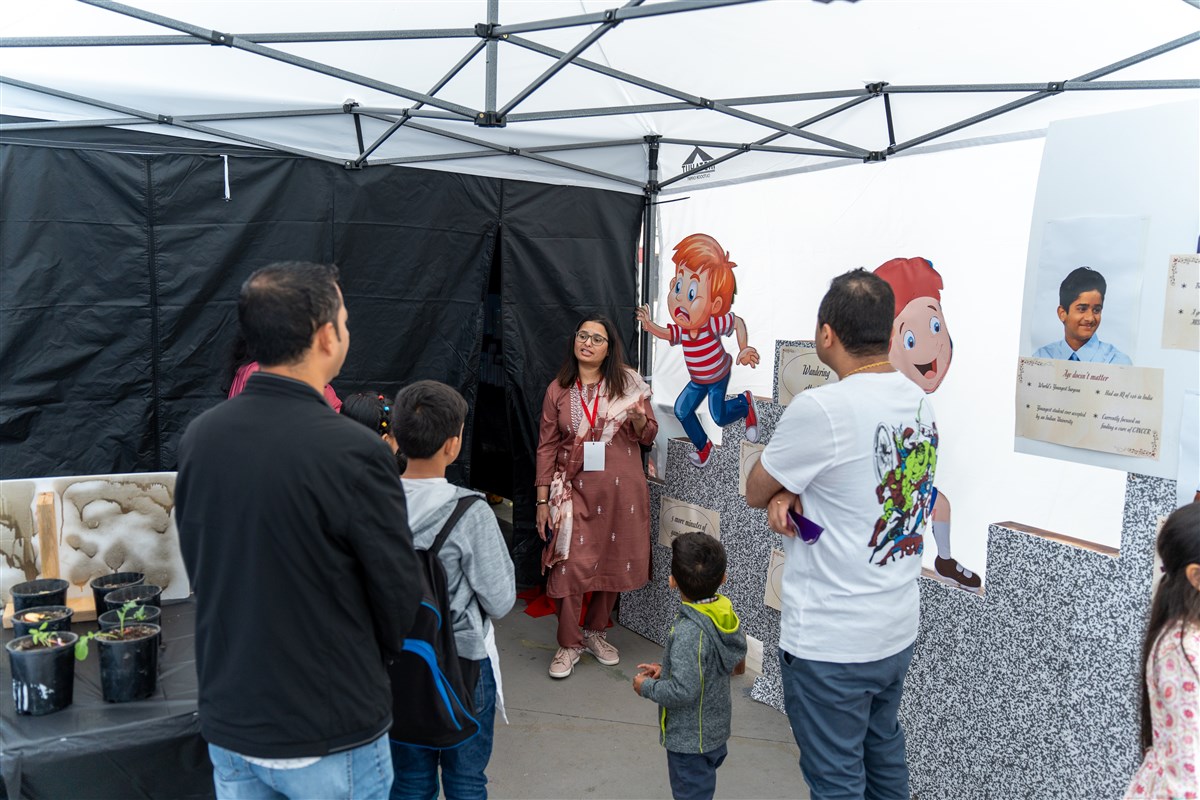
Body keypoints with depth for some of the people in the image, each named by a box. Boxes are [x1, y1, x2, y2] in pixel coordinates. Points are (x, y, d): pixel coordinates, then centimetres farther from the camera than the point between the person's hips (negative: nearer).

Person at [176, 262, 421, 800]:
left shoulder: (198, 437, -7)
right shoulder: (352, 452, -24)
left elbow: (199, 568, 5)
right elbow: (398, 593, -14)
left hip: (227, 724, 5)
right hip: (330, 736, -5)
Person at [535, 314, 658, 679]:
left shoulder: (627, 382, 1)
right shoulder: (558, 390, 2)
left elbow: (648, 435, 6)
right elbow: (546, 447, 3)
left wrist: (639, 419, -18)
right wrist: (542, 500, 0)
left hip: (620, 490, 1)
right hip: (575, 489, -1)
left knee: (612, 562, 11)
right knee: (570, 566, -5)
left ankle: (595, 632, 31)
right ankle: (569, 644, 13)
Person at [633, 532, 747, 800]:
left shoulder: (689, 632, -32)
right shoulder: (726, 613, -7)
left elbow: (683, 692, -32)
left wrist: (647, 687, -13)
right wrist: (666, 671, 7)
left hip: (690, 739, -8)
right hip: (716, 730, 8)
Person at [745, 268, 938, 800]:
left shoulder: (820, 409, -24)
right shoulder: (919, 402, 1)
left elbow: (755, 492, -10)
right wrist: (791, 495, -7)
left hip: (831, 646, -8)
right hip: (898, 631, 8)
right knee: (884, 755, 25)